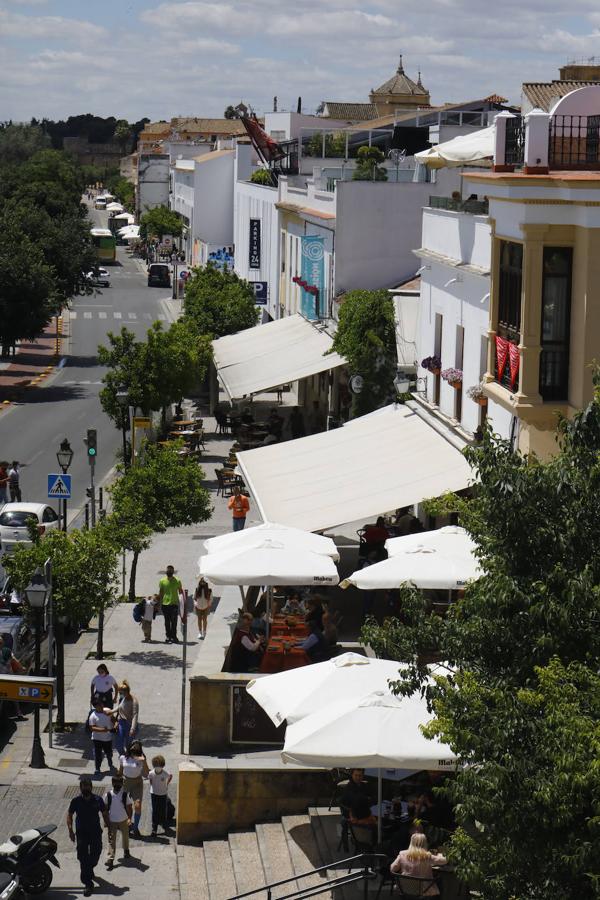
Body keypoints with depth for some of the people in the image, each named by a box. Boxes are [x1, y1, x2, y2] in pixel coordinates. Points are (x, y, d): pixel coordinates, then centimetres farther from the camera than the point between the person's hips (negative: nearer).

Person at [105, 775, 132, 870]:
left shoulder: (125, 795, -10)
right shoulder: (108, 795, -9)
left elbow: (129, 807, -6)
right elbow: (106, 809, 1)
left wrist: (129, 818, -19)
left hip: (123, 821, 1)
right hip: (112, 821, -1)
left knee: (125, 837, 20)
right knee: (111, 840, -6)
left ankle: (126, 851, 46)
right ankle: (110, 859, -11)